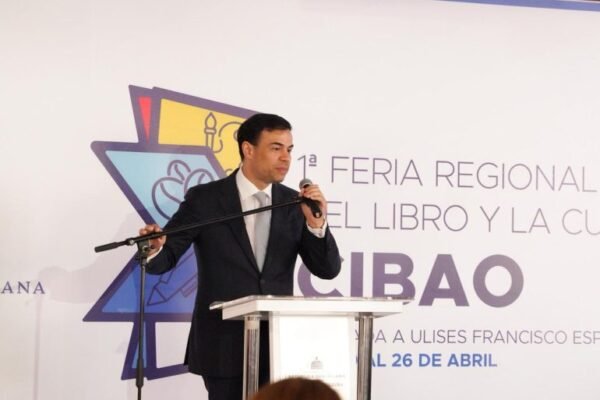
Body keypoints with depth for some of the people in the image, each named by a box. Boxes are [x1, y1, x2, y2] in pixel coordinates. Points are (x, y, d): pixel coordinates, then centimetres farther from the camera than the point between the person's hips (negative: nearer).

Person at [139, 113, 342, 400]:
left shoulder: (293, 203, 6)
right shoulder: (205, 199, -4)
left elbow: (328, 269, 2)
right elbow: (164, 258, -5)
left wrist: (317, 224, -15)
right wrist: (152, 248, -28)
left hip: (278, 346, 3)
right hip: (224, 346, -3)